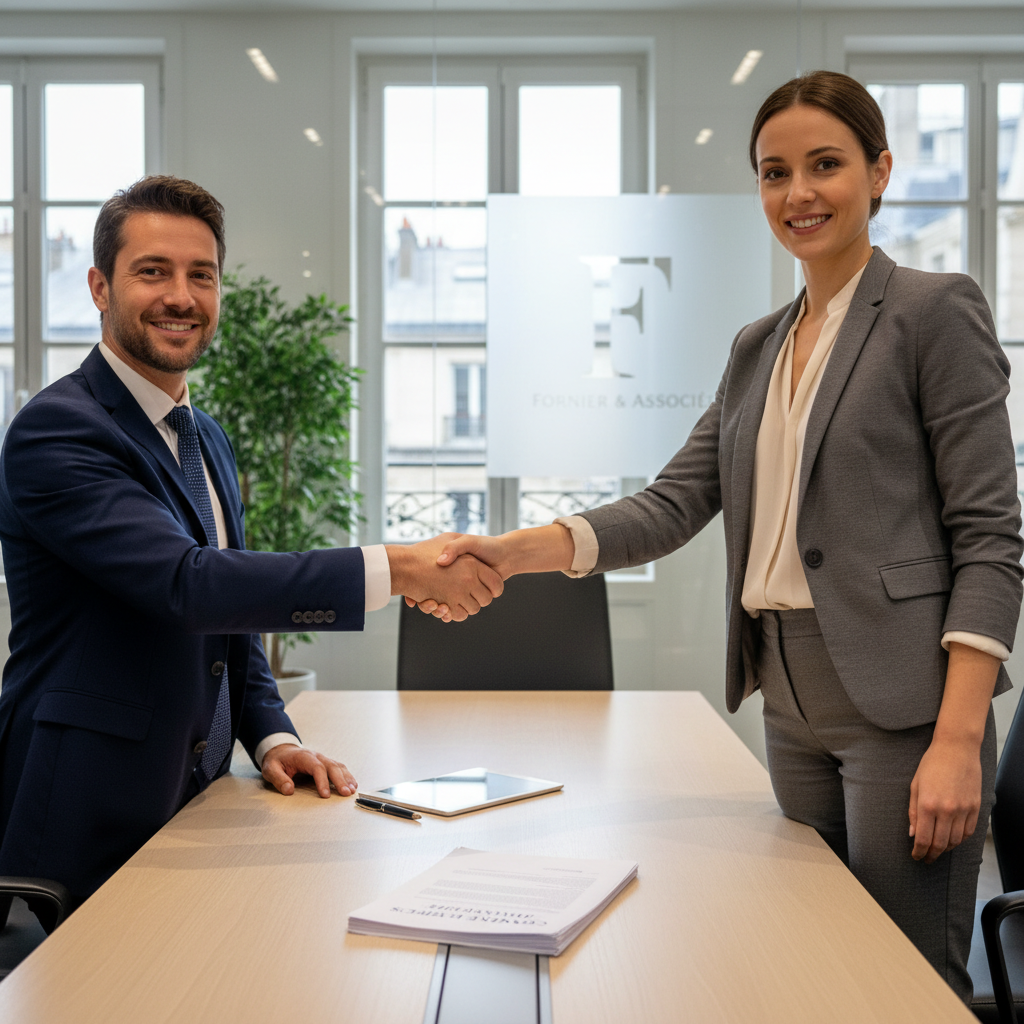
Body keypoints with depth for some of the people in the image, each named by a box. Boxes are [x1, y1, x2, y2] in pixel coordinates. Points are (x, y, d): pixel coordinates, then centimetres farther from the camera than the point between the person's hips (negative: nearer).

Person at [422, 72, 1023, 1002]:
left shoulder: (935, 311, -4)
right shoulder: (757, 348, 15)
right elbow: (675, 505, 6)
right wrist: (514, 551, -10)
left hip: (901, 700, -6)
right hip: (792, 705, 6)